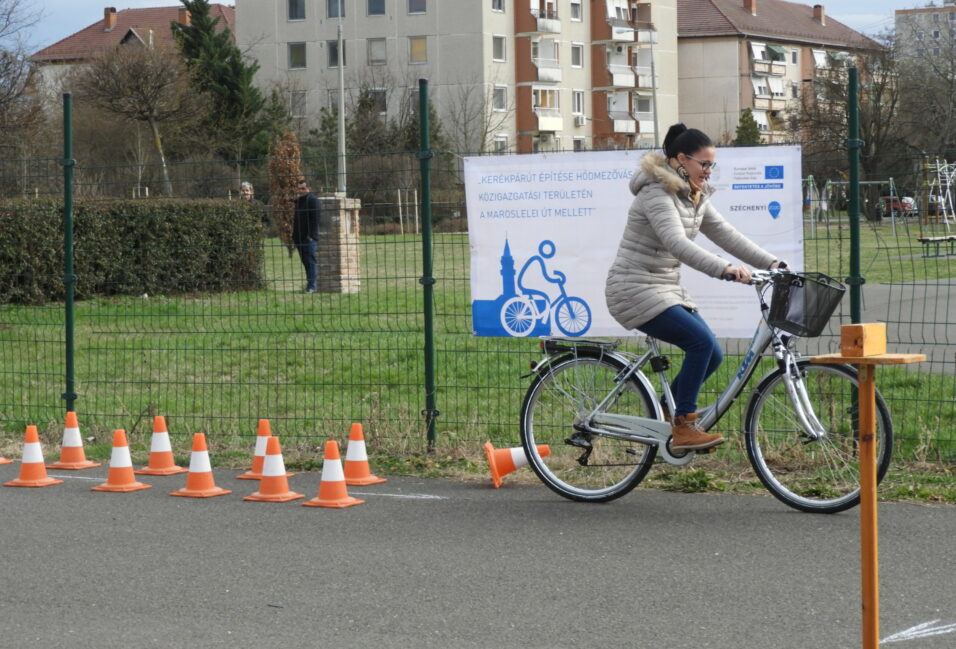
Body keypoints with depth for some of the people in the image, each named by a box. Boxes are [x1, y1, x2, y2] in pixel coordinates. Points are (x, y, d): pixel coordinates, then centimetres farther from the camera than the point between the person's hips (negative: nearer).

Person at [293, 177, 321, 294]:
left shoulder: (312, 200, -8)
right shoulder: (298, 200, 18)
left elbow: (315, 219, -14)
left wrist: (311, 235, -19)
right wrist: (294, 235, 17)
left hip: (309, 238, -8)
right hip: (299, 238, 8)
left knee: (310, 262, -9)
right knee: (305, 262, 10)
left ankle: (311, 286, -9)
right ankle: (310, 285, 15)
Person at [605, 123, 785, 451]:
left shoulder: (695, 198, 12)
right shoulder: (657, 194, -18)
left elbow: (727, 236, 8)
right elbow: (677, 243, -33)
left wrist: (772, 263, -4)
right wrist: (723, 269, -44)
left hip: (666, 289, 10)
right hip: (635, 290, -10)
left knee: (712, 353, 1)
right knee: (701, 342, -22)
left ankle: (664, 414, 19)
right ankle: (683, 427, -14)